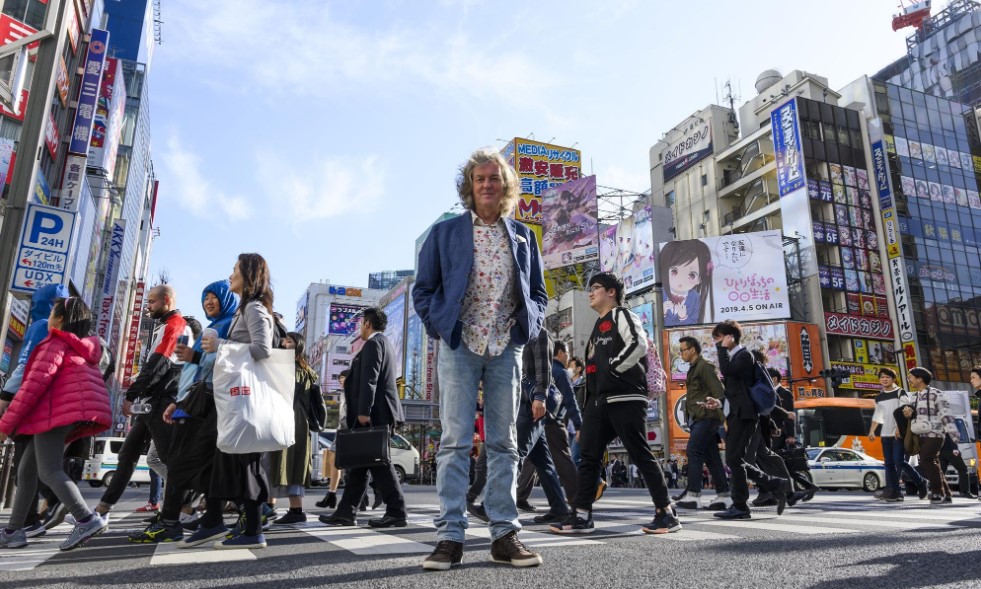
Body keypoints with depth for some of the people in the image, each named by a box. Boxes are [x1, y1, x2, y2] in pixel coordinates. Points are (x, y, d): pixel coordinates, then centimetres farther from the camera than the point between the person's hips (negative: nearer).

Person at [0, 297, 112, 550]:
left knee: (49, 471, -14)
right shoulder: (84, 348, 25)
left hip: (57, 411, -9)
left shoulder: (56, 344, -2)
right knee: (27, 469, 16)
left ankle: (87, 520, -28)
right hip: (74, 412, 9)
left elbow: (35, 384, -10)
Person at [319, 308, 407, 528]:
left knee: (379, 462, -7)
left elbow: (369, 379, -19)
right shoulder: (386, 344, 22)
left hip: (374, 413, -10)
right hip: (379, 413, 10)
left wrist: (364, 411, -23)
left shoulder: (373, 343, -9)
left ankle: (396, 512, -4)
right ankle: (345, 512, 14)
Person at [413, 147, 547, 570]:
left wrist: (529, 322, 0)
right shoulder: (445, 233, 7)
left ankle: (505, 535, 13)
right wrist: (438, 325, -5)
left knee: (504, 443, 6)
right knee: (455, 442, -3)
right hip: (459, 347, -2)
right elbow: (423, 289, 8)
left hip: (507, 348, 3)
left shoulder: (523, 236, 14)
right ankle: (450, 537, 2)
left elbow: (538, 293, 17)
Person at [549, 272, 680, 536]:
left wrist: (613, 368, -13)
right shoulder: (598, 327, 26)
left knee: (641, 455, -4)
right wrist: (587, 406, 20)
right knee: (588, 456, 3)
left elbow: (639, 345, -20)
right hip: (598, 400, 9)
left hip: (625, 398, -9)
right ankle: (581, 516, 6)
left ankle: (666, 514, 7)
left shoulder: (622, 316, -1)